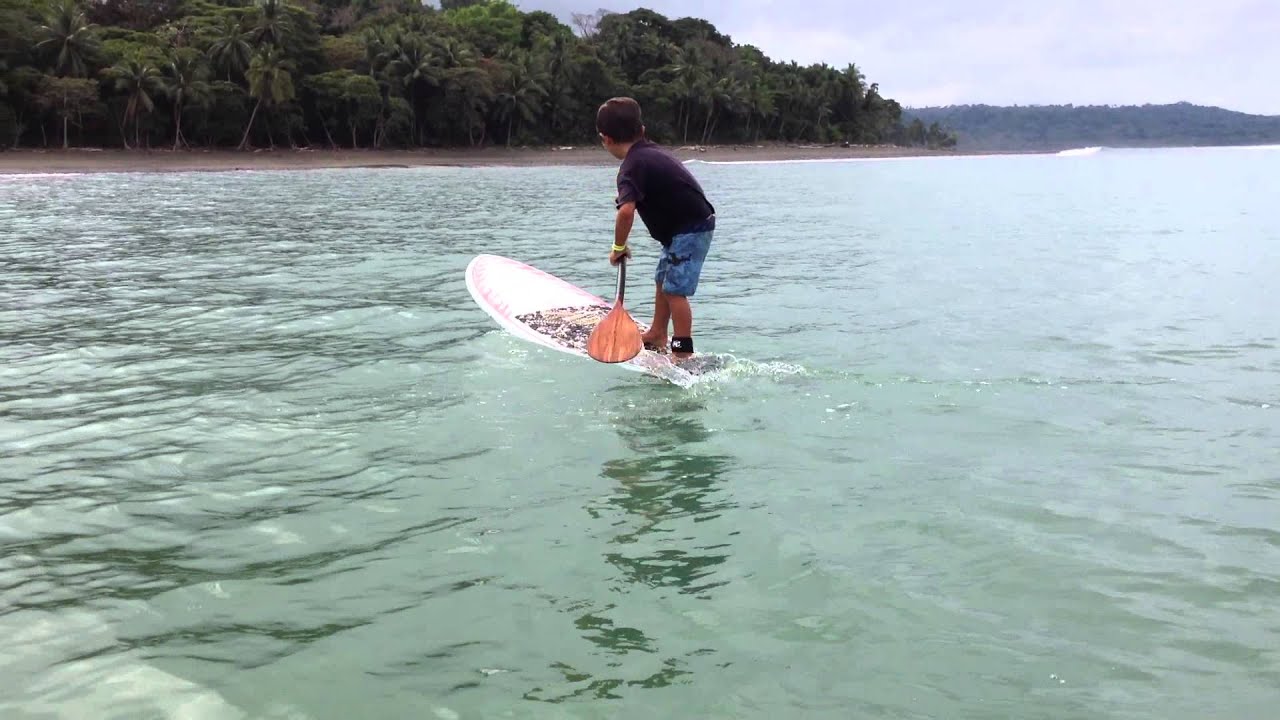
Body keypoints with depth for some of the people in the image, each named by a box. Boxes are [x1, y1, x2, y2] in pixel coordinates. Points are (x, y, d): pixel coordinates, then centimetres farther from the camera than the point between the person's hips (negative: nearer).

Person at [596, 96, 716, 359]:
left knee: (675, 290, -10)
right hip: (688, 226, 10)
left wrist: (618, 246, -20)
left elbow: (626, 211, -34)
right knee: (663, 280, 21)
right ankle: (657, 335, 33)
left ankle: (683, 352, -8)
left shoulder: (632, 165, -20)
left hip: (690, 229, -10)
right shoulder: (651, 150, 9)